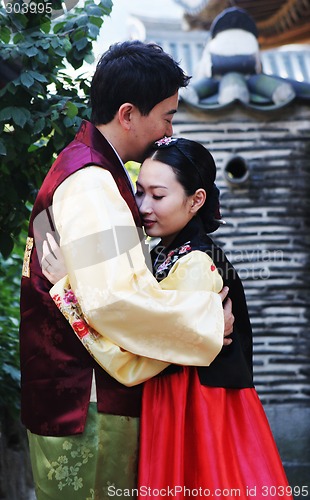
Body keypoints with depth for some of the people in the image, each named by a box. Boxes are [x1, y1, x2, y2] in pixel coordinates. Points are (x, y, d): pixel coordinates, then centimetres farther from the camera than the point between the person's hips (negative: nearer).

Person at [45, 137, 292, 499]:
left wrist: (68, 285, -25)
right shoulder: (163, 254, 5)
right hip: (168, 409, 8)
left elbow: (132, 364, -26)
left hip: (198, 414, -8)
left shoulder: (197, 266, -22)